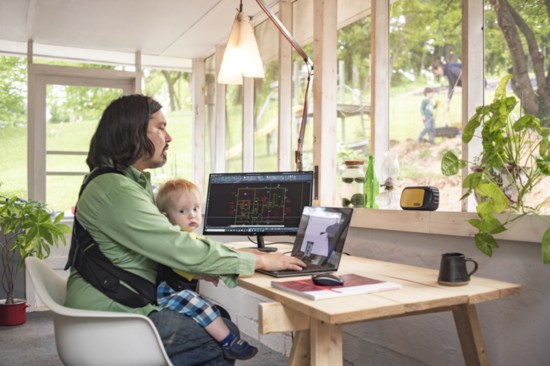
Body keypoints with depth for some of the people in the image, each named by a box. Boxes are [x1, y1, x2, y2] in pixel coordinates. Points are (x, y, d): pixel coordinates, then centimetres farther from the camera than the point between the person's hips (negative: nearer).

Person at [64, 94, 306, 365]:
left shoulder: (132, 181, 10)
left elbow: (168, 242, 10)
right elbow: (182, 250, -24)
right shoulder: (116, 190, -22)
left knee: (216, 315, 8)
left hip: (125, 301, 9)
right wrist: (259, 261, -17)